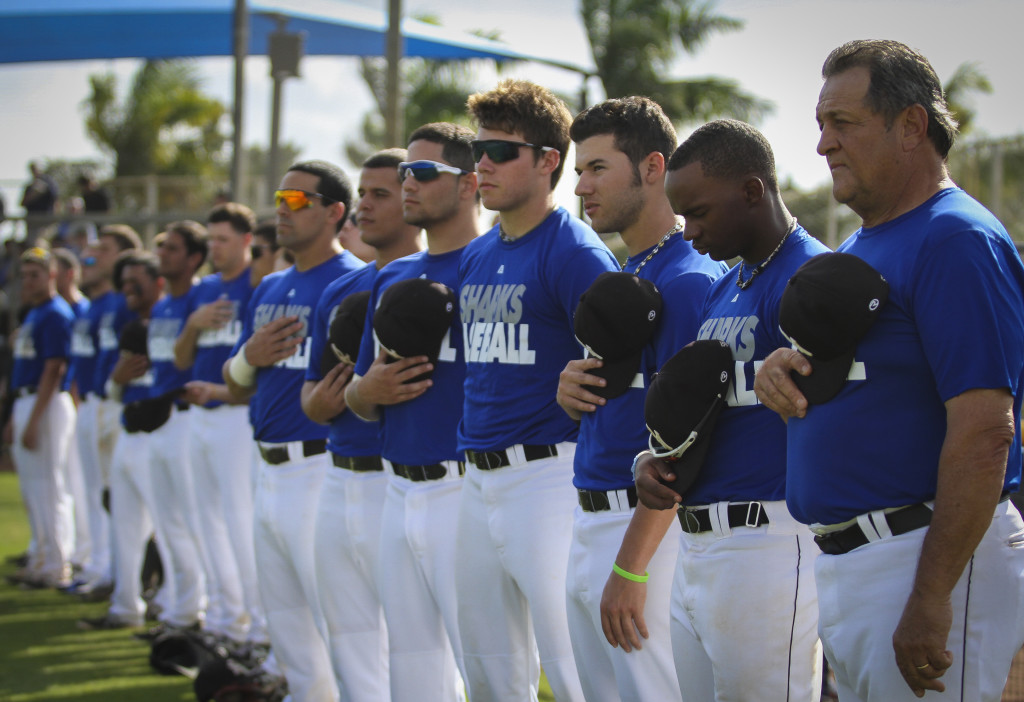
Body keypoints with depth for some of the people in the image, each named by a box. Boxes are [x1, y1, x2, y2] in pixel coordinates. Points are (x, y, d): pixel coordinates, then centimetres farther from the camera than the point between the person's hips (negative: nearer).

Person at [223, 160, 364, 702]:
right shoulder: (269, 289, 15)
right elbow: (236, 387, 19)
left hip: (323, 469, -9)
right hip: (270, 471, 9)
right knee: (288, 632, 16)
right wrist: (250, 356, -1)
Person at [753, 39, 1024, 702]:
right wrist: (782, 375, 0)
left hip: (932, 554, -10)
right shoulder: (859, 245, 16)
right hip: (844, 563, 10)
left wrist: (932, 598, -25)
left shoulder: (956, 242, -15)